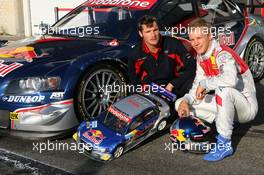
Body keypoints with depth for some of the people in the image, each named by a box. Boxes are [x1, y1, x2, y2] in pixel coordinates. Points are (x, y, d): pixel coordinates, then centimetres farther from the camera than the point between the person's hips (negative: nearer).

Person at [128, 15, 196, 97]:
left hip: (174, 88, 0)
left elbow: (191, 67, -7)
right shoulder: (135, 54, 0)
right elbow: (134, 80, 13)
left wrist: (172, 85, -13)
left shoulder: (173, 44, -5)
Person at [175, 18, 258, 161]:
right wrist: (186, 100, -13)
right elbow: (198, 85, 6)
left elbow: (231, 79, -45)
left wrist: (205, 83, -31)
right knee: (180, 104, -1)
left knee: (223, 90, -41)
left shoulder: (223, 55, -23)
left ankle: (224, 144, -26)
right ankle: (226, 123, 5)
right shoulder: (200, 57, 3)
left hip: (247, 106, -8)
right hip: (225, 104, 8)